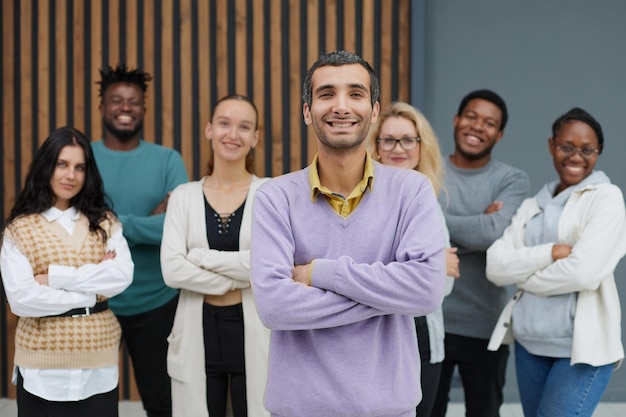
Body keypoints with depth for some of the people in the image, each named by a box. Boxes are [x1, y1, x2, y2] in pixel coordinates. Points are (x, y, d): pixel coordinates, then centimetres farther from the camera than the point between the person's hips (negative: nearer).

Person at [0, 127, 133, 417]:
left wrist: (56, 276, -14)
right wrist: (91, 293, -9)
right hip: (42, 365, -2)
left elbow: (122, 275, -9)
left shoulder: (105, 222, 7)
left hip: (98, 360, 2)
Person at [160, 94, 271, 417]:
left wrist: (201, 257, -10)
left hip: (254, 333, -2)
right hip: (198, 334, 2)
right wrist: (237, 278, -11)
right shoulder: (184, 196, 4)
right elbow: (172, 270, -7)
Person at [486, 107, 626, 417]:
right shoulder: (532, 206, 12)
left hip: (583, 345, -6)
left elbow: (584, 272, -16)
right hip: (529, 343, 6)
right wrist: (552, 252, -15)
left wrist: (524, 276, -2)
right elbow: (496, 265, -1)